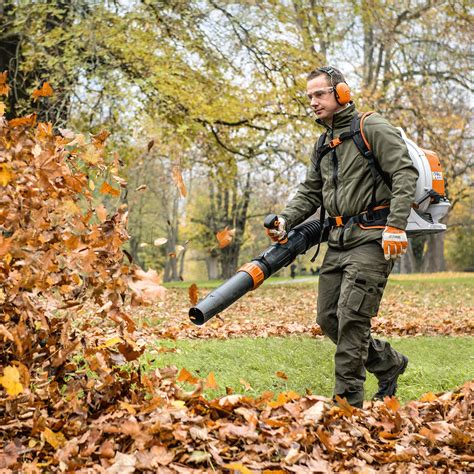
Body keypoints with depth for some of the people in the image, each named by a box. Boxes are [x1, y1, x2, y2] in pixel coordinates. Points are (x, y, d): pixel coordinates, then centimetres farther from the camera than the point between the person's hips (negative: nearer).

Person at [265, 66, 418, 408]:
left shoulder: (372, 128, -5)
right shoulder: (323, 145, 19)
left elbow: (406, 173, -13)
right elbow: (310, 193, 22)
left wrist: (395, 226, -22)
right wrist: (285, 220, 3)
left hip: (372, 239, -8)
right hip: (339, 240, 8)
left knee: (351, 316, -14)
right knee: (328, 318, 6)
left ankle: (348, 400, -7)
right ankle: (388, 363, 25)